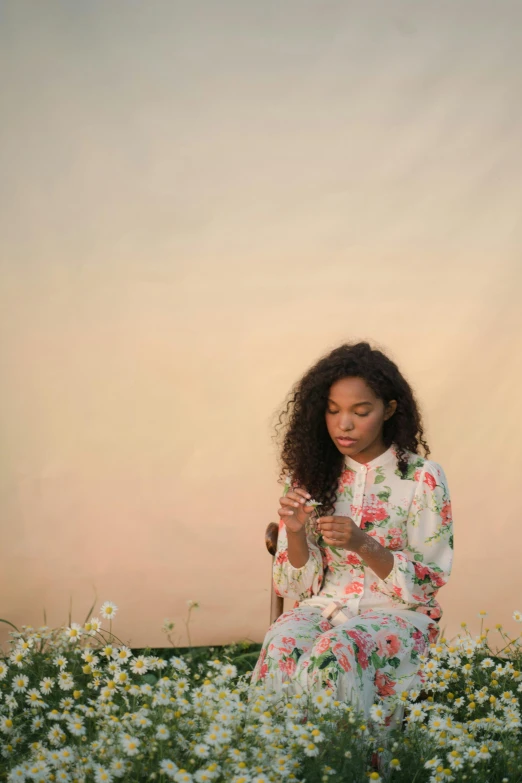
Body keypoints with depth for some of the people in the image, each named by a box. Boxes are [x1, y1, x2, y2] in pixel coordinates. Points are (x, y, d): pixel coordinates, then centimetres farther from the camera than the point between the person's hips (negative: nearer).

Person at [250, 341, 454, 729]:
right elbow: (300, 584, 6)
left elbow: (425, 584, -5)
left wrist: (364, 545, -22)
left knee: (335, 652, -35)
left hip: (395, 614, -3)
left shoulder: (422, 478, -5)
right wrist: (295, 533, -15)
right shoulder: (312, 474, 5)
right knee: (282, 646, -32)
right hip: (325, 606, 3)